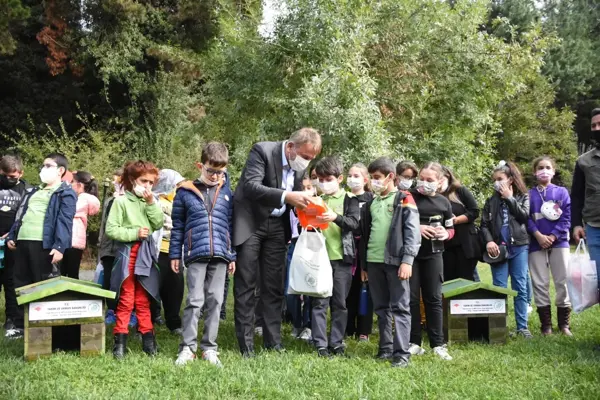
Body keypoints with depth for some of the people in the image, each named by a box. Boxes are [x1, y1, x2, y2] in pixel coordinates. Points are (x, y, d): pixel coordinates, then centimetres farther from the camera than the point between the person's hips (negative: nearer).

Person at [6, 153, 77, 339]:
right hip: (22, 241, 8)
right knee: (21, 284, 10)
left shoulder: (65, 194, -2)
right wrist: (11, 236, 15)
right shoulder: (33, 192, 25)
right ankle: (20, 325, 18)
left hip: (43, 244, -8)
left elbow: (64, 222, -12)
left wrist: (59, 246, -22)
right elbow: (20, 215, 25)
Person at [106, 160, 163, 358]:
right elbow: (110, 229, -9)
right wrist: (134, 233, -16)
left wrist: (151, 203, -9)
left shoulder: (150, 202, 10)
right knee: (126, 300, -1)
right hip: (127, 253, -4)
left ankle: (148, 338, 17)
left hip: (145, 255, 4)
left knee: (143, 301, 12)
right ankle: (120, 341, 5)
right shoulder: (121, 201, -5)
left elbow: (158, 224, -2)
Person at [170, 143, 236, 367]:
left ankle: (209, 348, 12)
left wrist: (232, 256, 10)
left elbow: (231, 225, 13)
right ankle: (187, 347, 3)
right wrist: (174, 254, 5)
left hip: (220, 255, 3)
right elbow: (177, 226, 7)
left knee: (215, 301, 5)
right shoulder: (185, 192, 3)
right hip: (196, 254, -2)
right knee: (194, 301, -4)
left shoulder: (227, 193, 10)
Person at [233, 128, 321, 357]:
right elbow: (251, 186, -29)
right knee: (246, 285, -2)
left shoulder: (300, 166, 0)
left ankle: (273, 343, 14)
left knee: (273, 286, 7)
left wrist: (305, 205, -11)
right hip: (250, 223, -5)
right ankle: (246, 345, 3)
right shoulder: (262, 151, -18)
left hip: (276, 226, 5)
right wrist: (286, 196, -39)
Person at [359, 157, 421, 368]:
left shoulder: (404, 199, -1)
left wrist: (407, 260, -17)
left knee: (400, 308, -5)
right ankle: (385, 348, 19)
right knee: (381, 309, 11)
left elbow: (412, 232, -8)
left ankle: (401, 353, -5)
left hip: (396, 261, -6)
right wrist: (363, 264, 18)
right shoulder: (371, 203, 17)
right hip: (374, 262, 6)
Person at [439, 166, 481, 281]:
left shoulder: (460, 191, 1)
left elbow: (474, 212, -6)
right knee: (448, 281, 5)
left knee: (465, 280, 1)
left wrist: (456, 220, -13)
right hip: (445, 246, 3)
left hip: (466, 244, -3)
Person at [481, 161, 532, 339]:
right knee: (499, 288, 0)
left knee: (520, 287, 1)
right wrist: (489, 241, -11)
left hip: (519, 247, -1)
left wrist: (510, 198, -7)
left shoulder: (523, 197, 7)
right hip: (498, 248, 1)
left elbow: (524, 217, -9)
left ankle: (522, 326, 6)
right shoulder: (491, 201, 10)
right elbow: (484, 224, 6)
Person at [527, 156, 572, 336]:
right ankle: (546, 324, 9)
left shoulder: (562, 192, 6)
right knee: (540, 284, 1)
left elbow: (567, 218, 0)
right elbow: (526, 218, -1)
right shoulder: (529, 194, 6)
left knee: (563, 282, 0)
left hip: (559, 242, 0)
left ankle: (564, 323, 10)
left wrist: (553, 237, -12)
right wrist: (539, 235, -15)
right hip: (536, 244, 0)